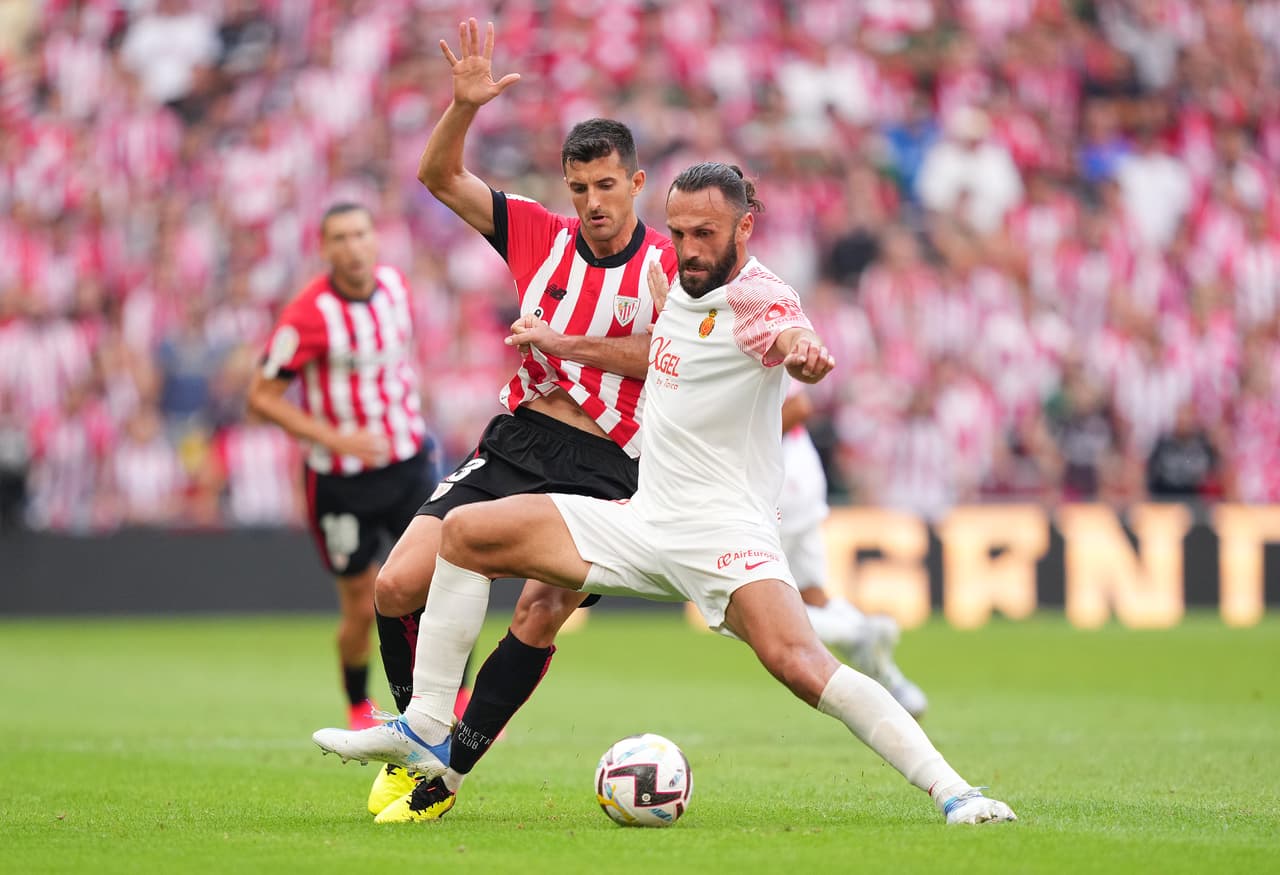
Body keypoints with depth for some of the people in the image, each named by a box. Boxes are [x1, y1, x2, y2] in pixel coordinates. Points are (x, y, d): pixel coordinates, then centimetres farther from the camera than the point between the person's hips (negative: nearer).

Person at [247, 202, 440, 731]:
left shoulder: (394, 284, -1)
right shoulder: (310, 315, -20)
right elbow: (262, 397, -15)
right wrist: (336, 438, -23)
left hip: (408, 463, 4)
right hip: (341, 482, -4)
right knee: (362, 608, 3)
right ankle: (358, 708, 29)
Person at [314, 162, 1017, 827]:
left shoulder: (755, 296, -16)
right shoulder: (673, 281, 8)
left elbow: (793, 339, -41)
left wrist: (803, 352, -62)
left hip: (725, 533, -8)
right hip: (643, 519, 8)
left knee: (799, 663, -30)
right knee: (465, 531, 2)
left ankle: (951, 791, -24)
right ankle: (428, 734, 8)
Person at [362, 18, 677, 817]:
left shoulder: (670, 263, -3)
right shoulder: (542, 235, 7)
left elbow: (664, 354, -15)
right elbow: (441, 178, 7)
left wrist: (561, 341, -14)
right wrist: (465, 107, -10)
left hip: (600, 472, -4)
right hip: (514, 444, 4)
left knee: (539, 618, -20)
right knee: (397, 586, -10)